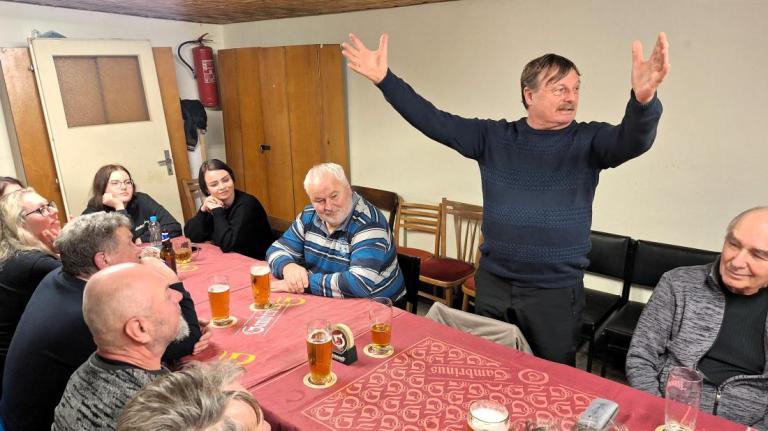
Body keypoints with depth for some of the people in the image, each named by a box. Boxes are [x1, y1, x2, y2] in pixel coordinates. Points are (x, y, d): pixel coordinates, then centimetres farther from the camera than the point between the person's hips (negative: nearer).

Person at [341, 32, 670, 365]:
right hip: (492, 284, 2)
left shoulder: (588, 140, -6)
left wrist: (643, 99, -48)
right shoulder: (493, 137, -1)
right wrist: (384, 79, -14)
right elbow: (433, 121, -5)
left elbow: (633, 140, -25)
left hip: (556, 292, -2)